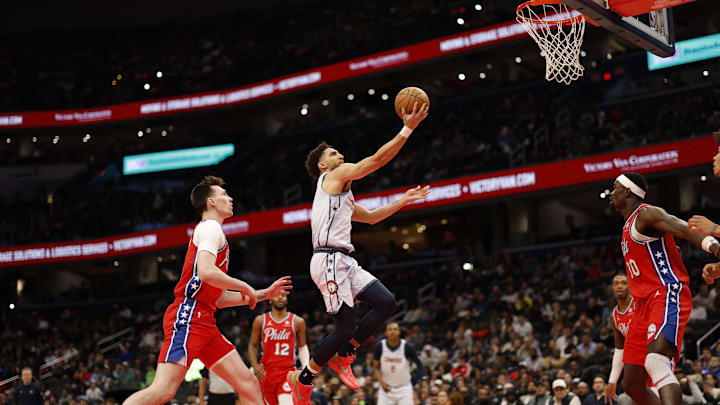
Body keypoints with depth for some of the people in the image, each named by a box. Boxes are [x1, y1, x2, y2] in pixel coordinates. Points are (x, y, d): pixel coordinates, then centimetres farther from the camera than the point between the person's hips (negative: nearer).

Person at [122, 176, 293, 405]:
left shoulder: (209, 230, 28)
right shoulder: (211, 227, -2)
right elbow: (206, 272, -21)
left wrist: (263, 294, 30)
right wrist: (244, 287, -8)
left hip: (204, 322, 10)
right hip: (189, 316, -10)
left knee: (249, 386, 2)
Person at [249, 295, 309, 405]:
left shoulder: (297, 322, 4)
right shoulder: (261, 321, 5)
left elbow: (302, 347, 12)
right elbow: (253, 345, 12)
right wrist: (255, 365, -3)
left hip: (288, 370, -1)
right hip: (266, 371, 2)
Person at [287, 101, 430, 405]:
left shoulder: (341, 192, 28)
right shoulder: (335, 175, 2)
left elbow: (370, 217, 39)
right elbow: (379, 158, -6)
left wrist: (402, 201, 34)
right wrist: (408, 128, -3)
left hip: (344, 262, 9)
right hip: (329, 260, -9)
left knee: (386, 303, -3)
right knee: (345, 328, -9)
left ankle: (343, 356, 6)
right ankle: (303, 378, 6)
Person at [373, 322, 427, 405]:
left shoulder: (407, 347, -12)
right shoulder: (380, 346, -8)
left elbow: (419, 364, 0)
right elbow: (376, 368, 1)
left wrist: (423, 379, -14)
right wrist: (381, 382, -15)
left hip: (404, 389, -1)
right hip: (386, 387, 1)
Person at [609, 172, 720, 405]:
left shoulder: (645, 214, -5)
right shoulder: (629, 226, 24)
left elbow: (682, 228, -23)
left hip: (668, 296, -10)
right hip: (644, 306, 10)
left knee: (656, 362, -32)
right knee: (632, 385, 6)